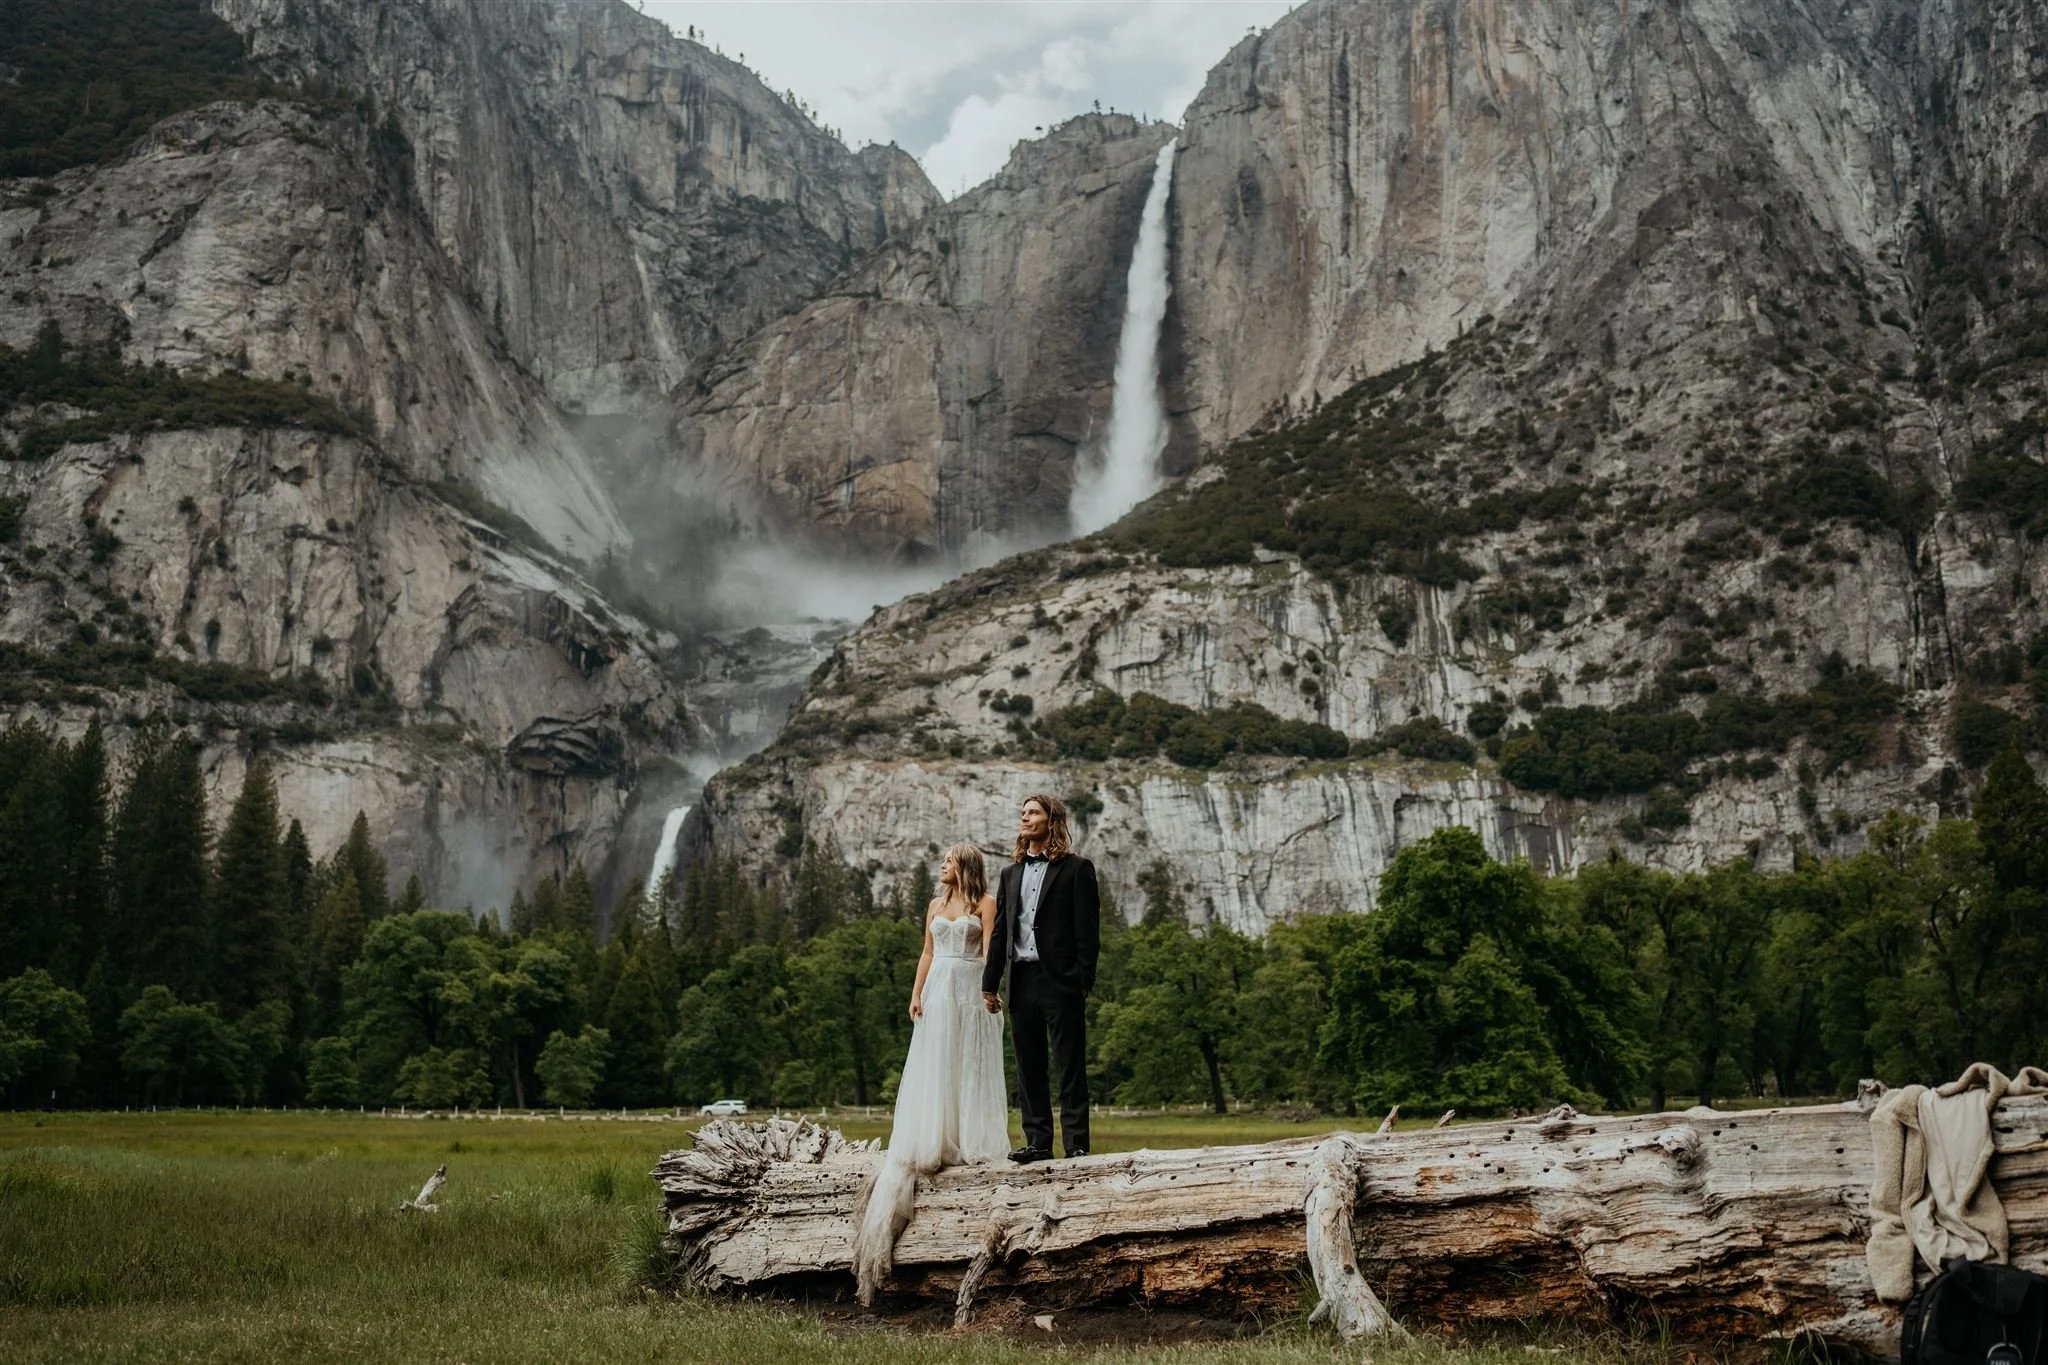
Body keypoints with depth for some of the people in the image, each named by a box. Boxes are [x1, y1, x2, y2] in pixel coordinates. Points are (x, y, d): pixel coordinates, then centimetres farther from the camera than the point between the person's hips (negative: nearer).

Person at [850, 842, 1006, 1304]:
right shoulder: (936, 906, 18)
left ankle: (973, 1145, 0)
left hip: (971, 990, -5)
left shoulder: (985, 903, 2)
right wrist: (916, 993, 4)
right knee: (933, 1069, 2)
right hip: (937, 991, 5)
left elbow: (990, 950, -8)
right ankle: (935, 1144, 5)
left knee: (970, 1067, -4)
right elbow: (927, 954, 15)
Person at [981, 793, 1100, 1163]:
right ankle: (1038, 1142, 13)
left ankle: (1076, 1143, -2)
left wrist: (1083, 981, -12)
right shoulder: (1011, 873, 18)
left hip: (1060, 980, -6)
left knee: (1070, 1066, -3)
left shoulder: (1076, 868, 0)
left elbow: (1088, 928, -5)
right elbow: (1000, 931, 17)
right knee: (1028, 1067, 7)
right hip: (1021, 980, 6)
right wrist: (990, 982, 11)